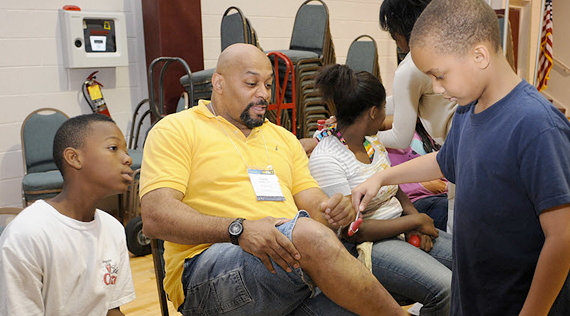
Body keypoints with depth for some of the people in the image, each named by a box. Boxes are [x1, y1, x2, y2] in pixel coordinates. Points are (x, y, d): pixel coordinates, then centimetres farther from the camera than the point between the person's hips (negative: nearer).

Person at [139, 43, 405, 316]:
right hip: (206, 276, -4)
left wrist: (331, 211, -7)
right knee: (311, 235, -31)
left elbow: (313, 202, 19)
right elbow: (155, 217, -8)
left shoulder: (283, 138, 25)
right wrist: (238, 229, -22)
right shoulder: (176, 130, 6)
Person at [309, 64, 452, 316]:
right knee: (445, 289, -25)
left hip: (402, 228, 8)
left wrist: (414, 216, -3)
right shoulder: (325, 160, -18)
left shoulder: (372, 141, 9)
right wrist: (416, 221, -14)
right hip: (366, 245, -8)